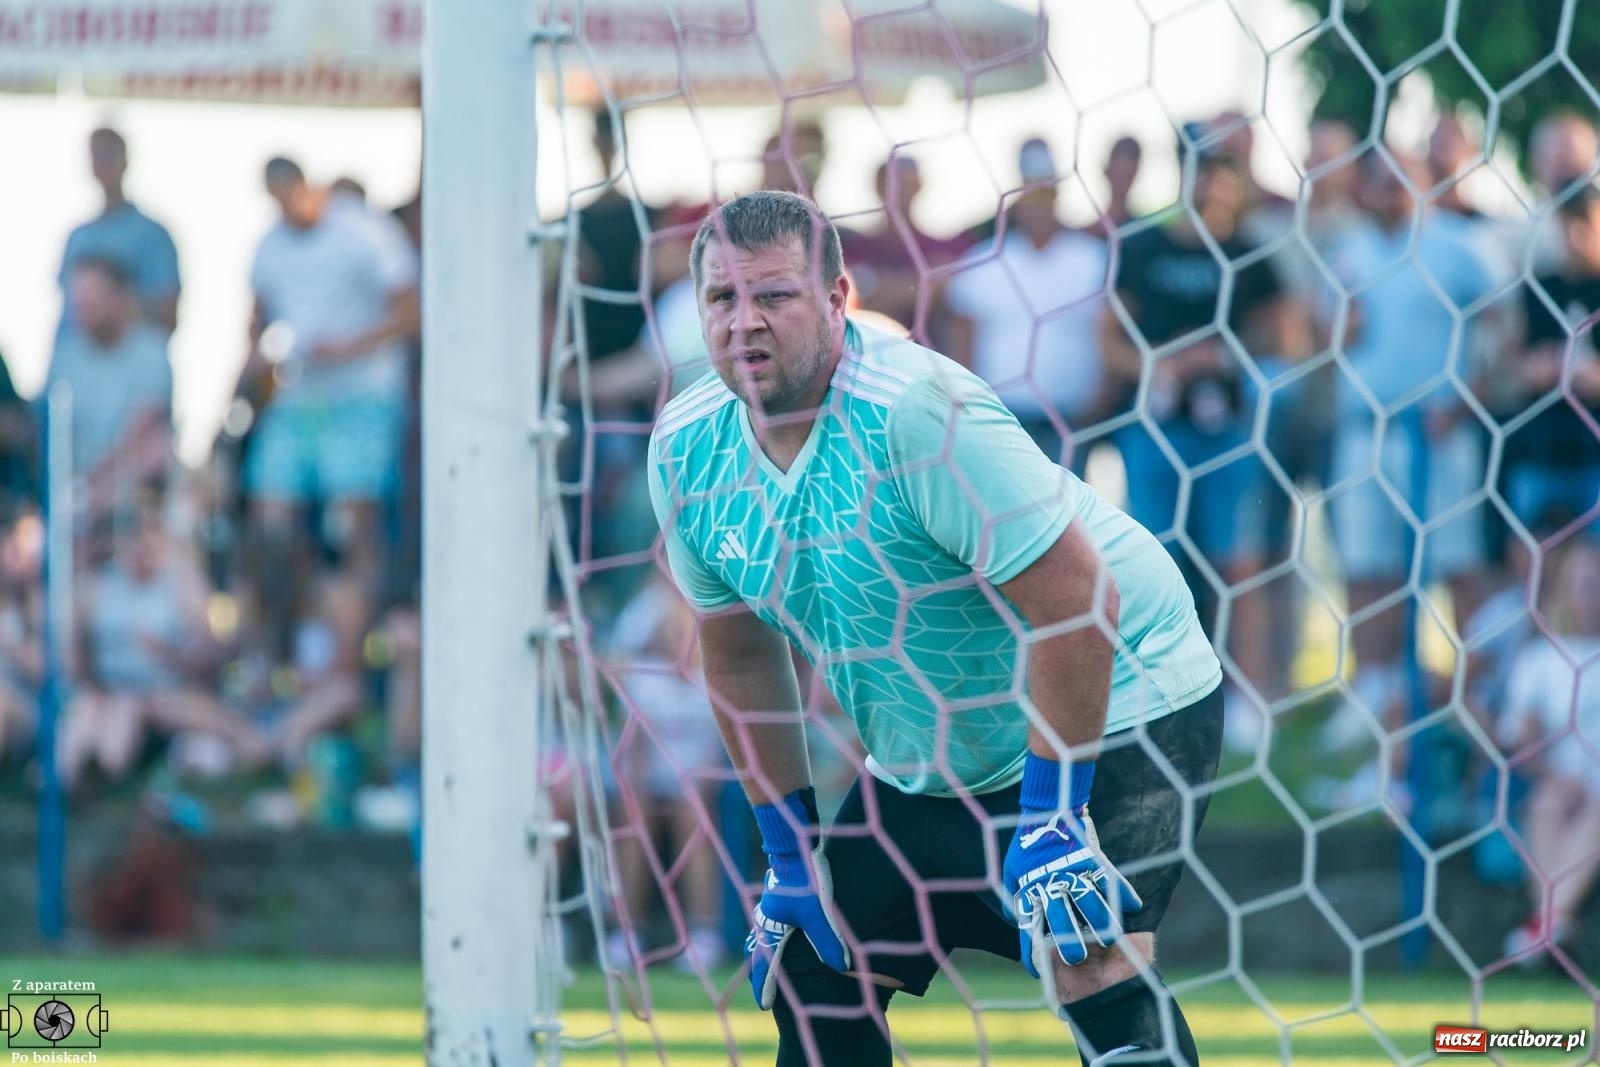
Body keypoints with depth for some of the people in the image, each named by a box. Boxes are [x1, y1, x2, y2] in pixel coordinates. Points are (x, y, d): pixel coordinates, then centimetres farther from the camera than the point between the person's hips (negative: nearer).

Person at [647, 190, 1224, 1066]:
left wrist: (1051, 820, -26)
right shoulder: (685, 450, -6)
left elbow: (1079, 603, -28)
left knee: (1090, 968, -26)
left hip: (1115, 714, -7)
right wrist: (790, 854, 8)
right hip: (924, 763, 8)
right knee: (813, 982, 7)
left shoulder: (917, 411, -28)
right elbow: (740, 653, 9)